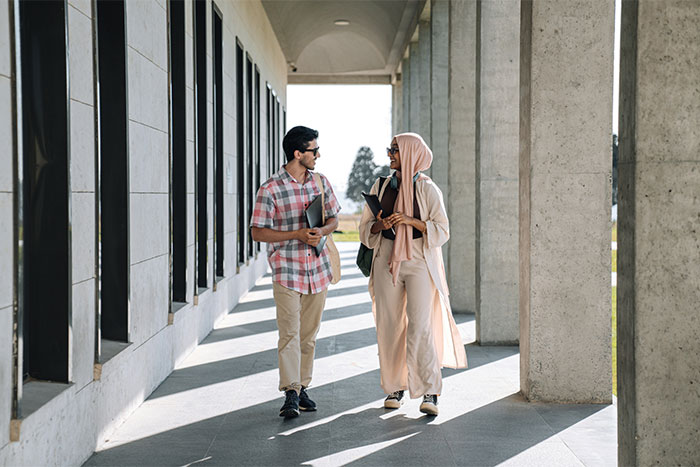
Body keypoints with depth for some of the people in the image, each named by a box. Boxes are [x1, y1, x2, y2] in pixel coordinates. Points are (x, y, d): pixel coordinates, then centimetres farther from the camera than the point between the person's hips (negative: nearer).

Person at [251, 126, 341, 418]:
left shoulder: (321, 182, 7)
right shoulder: (270, 190, -9)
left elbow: (334, 218, 15)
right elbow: (257, 232, -8)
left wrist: (321, 232, -8)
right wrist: (296, 234, -18)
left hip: (318, 269, 5)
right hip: (286, 271, -5)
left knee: (309, 334, 10)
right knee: (289, 333, -10)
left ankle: (302, 388, 20)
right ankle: (290, 394, -8)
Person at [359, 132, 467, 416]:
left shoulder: (427, 189, -2)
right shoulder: (381, 186, 10)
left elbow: (442, 231, -4)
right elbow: (365, 227, 13)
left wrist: (410, 220, -17)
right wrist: (379, 225, -10)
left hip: (419, 263, -4)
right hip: (387, 262, 4)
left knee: (420, 326, -12)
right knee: (389, 326, 3)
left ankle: (429, 392, -7)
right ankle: (395, 387, 15)